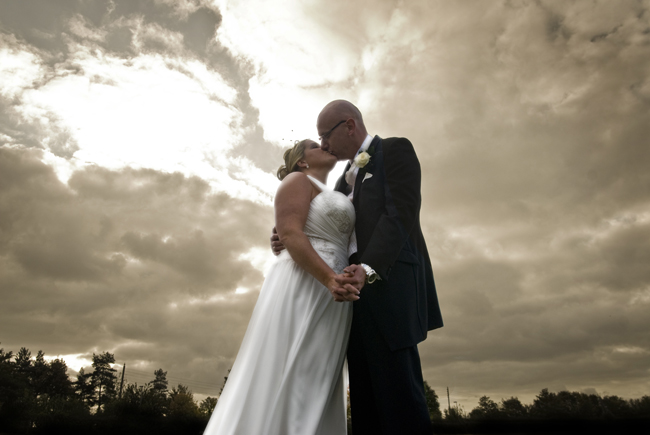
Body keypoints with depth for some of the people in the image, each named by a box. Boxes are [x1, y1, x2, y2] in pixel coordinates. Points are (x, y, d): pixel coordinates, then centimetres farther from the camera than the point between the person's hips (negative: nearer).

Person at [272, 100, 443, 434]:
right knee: (365, 398, 6)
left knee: (397, 390, -11)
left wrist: (368, 269, -26)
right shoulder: (346, 177, 26)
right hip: (358, 290, 8)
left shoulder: (395, 150, 3)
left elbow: (400, 214, -12)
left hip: (388, 282, -8)